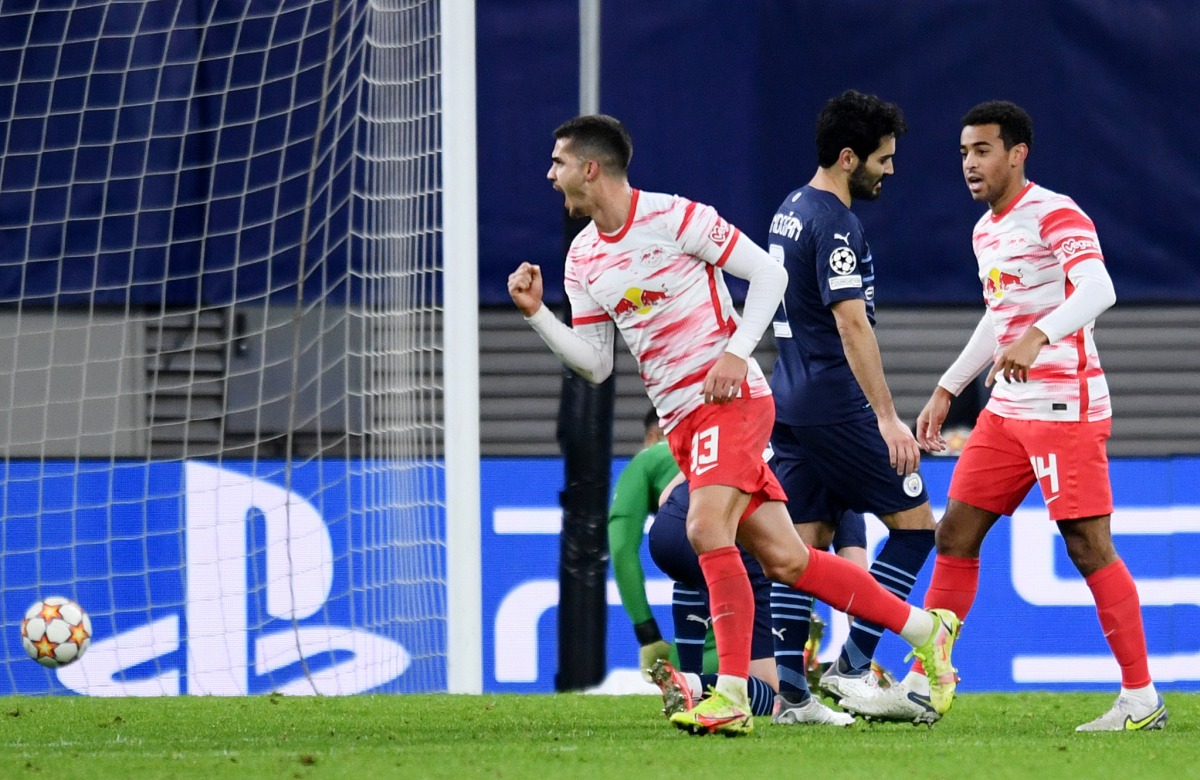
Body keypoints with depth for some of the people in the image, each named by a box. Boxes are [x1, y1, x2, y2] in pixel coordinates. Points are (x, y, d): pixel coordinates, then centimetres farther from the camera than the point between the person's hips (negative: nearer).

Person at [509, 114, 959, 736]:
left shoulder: (672, 217, -9)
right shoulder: (582, 258, 11)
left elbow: (768, 271, -6)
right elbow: (595, 364, 11)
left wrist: (736, 351, -16)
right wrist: (537, 314, -2)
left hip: (730, 400, -7)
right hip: (680, 421, 7)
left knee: (707, 529, -24)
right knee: (783, 559, 3)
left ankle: (732, 697, -23)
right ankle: (924, 628, 15)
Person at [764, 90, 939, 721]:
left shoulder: (789, 212, 14)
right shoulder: (833, 223, -16)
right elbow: (851, 323, -23)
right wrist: (887, 418, -25)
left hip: (790, 402, 9)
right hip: (836, 404, -9)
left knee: (804, 543, 8)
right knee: (915, 525, 0)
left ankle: (789, 687, 3)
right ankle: (852, 664, -4)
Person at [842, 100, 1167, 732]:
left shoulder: (1054, 215, -12)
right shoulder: (985, 230, 16)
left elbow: (1097, 289, -28)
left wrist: (1036, 336, -42)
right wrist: (947, 390, 28)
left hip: (1066, 408, -9)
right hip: (1007, 411, 9)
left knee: (1088, 546, -9)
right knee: (955, 535, 6)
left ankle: (1142, 699, -3)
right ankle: (920, 690, 10)